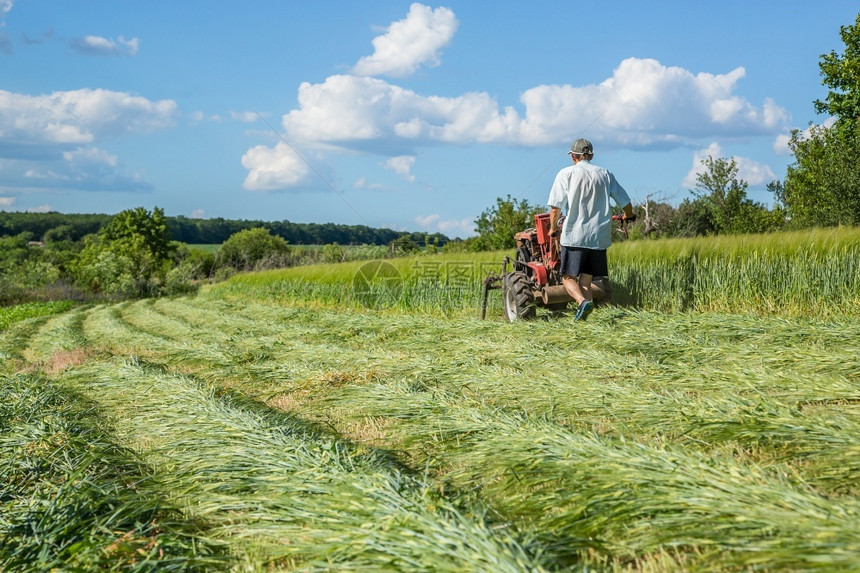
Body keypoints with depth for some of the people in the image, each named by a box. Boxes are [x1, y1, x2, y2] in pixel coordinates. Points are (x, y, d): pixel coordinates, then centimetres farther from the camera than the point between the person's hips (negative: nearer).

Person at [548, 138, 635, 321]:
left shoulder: (566, 173, -1)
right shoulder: (605, 174, 9)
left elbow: (556, 207, -7)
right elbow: (625, 202, 13)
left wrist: (553, 228, 10)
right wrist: (628, 216, 34)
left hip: (573, 235, -3)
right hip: (599, 237, 4)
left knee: (568, 278, 2)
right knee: (585, 281, 10)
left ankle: (583, 301, -24)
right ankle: (583, 317, 1)